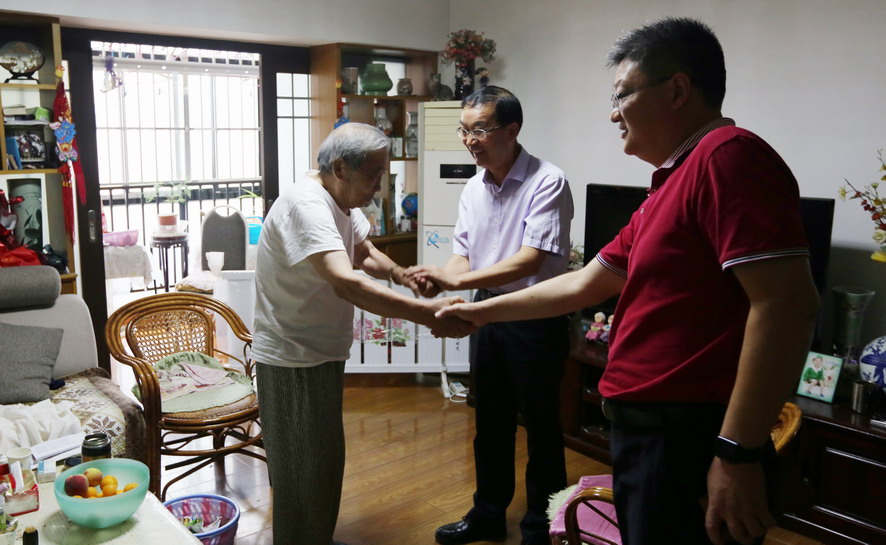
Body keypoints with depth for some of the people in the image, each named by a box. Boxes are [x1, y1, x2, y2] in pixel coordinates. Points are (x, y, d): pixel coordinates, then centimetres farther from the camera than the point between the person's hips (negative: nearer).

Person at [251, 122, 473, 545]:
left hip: (320, 352, 10)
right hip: (292, 358, -10)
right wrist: (427, 313, -44)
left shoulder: (340, 198, 4)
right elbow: (347, 283, -41)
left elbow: (365, 254, 17)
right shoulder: (306, 205, -27)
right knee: (304, 470, 3)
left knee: (323, 460, 23)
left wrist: (402, 275, -4)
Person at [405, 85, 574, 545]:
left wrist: (456, 281, -30)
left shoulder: (547, 182, -17)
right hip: (487, 313, 7)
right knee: (490, 422, 19)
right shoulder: (473, 188, 6)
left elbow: (530, 260, -26)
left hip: (535, 318, -7)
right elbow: (462, 255, 6)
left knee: (540, 426, 7)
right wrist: (437, 281, -16)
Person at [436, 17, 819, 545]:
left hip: (688, 440, -9)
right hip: (647, 429, 9)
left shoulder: (728, 155, -15)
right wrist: (483, 310, 23)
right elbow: (583, 285, 20)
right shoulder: (672, 184, 16)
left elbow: (787, 304, -24)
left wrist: (739, 454, -24)